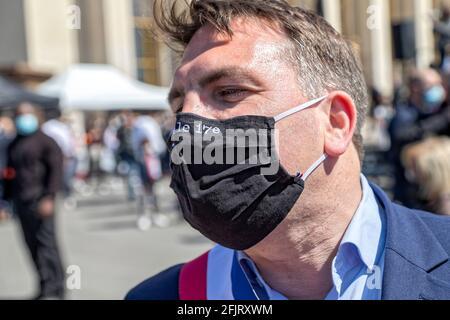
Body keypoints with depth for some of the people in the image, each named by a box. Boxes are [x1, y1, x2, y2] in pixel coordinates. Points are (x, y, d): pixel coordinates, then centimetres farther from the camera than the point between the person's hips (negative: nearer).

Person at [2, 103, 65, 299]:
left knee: (45, 242, -8)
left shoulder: (45, 142, -2)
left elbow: (56, 170, -10)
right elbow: (10, 173, 25)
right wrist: (7, 199, 20)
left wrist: (49, 197, -18)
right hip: (21, 202, 7)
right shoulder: (14, 145, 19)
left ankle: (54, 289, -4)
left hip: (39, 201, -7)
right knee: (32, 244, 7)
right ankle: (45, 288, 13)